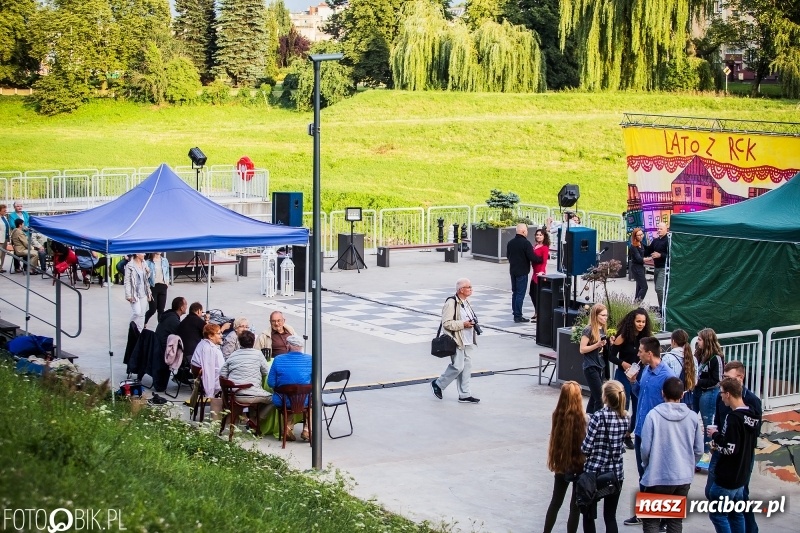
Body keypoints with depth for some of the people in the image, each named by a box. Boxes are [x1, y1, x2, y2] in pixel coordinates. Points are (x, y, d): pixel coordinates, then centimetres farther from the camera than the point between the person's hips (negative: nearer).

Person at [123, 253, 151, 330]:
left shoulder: (144, 264, 8)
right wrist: (128, 295, -15)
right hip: (135, 293, -6)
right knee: (137, 312, -14)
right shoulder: (130, 266, -11)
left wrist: (148, 272, -3)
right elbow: (127, 281, -11)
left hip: (143, 293, 6)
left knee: (142, 314, 7)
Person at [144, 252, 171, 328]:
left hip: (162, 286, 4)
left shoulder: (165, 260, 8)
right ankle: (143, 322, 23)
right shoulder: (149, 262, -7)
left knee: (161, 309, 5)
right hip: (153, 286, -4)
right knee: (153, 309, -2)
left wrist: (167, 281, 5)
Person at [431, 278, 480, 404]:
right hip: (457, 341, -9)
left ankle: (465, 395, 15)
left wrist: (472, 323, 13)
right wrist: (463, 324, -22)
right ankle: (438, 384, 12)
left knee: (466, 367, 8)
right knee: (458, 366, -9)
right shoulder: (451, 303, -16)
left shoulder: (466, 302, 15)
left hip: (468, 341, 9)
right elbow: (446, 323, -20)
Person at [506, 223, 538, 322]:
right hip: (522, 272, -8)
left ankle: (515, 313, 20)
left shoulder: (510, 243, 7)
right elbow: (532, 257, -19)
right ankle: (518, 316, -3)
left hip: (513, 271, 8)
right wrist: (541, 259, -3)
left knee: (515, 292, 16)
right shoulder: (526, 243, -17)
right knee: (520, 294, -4)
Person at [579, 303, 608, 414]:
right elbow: (582, 349, -15)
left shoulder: (602, 330, 10)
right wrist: (597, 345, -25)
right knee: (600, 399, -11)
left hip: (600, 367, 8)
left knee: (593, 398, 12)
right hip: (590, 367, -8)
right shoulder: (588, 330, -12)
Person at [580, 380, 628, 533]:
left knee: (589, 515, 9)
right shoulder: (624, 418, 0)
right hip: (616, 473, 5)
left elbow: (587, 447, -16)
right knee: (610, 516, 11)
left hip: (594, 471, -4)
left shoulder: (598, 417, -15)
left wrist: (583, 448, 5)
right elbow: (620, 444, 8)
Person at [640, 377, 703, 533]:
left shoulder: (654, 415, -14)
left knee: (651, 520, 7)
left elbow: (646, 448, -12)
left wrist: (646, 465, 9)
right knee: (676, 520, 15)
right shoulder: (693, 416, -3)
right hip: (684, 478, 4)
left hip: (658, 477, -4)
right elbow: (698, 450, 4)